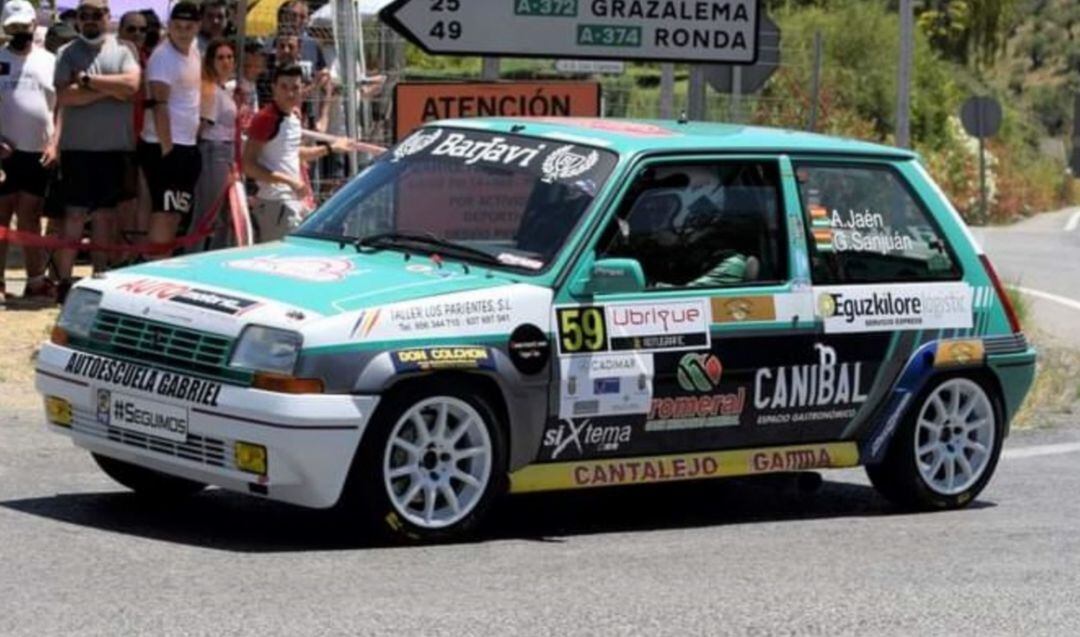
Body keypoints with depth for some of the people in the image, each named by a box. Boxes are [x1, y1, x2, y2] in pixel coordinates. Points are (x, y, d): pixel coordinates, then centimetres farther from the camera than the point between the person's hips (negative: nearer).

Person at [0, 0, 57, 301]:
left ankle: (35, 281, 9)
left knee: (30, 219, 6)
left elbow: (62, 107, 9)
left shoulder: (49, 61, 8)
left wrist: (54, 144, -3)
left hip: (39, 153, 2)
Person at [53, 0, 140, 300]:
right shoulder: (67, 54, 3)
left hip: (115, 147, 2)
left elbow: (131, 84, -11)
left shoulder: (122, 52, 7)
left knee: (105, 214, 8)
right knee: (75, 213, -4)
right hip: (78, 147, -2)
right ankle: (64, 280, -3)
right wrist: (109, 89, -11)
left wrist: (89, 80, -11)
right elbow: (64, 96, -11)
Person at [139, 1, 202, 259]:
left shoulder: (194, 52, 12)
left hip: (188, 145, 9)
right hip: (166, 145, -9)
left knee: (176, 213, 11)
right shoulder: (164, 57, -15)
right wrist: (167, 147, -23)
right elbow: (159, 104, -20)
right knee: (164, 213, -11)